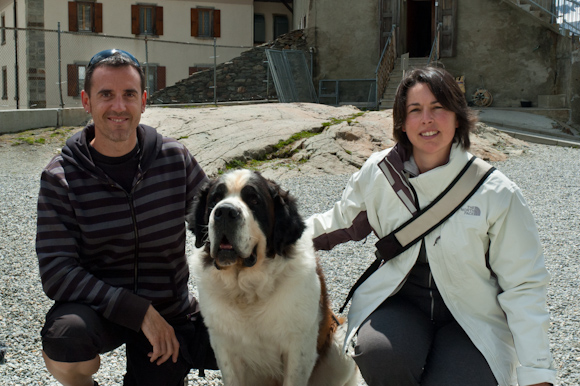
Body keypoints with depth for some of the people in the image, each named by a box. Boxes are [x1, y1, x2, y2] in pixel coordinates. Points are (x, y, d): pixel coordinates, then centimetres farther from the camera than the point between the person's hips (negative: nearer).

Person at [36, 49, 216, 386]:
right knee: (64, 347, -33)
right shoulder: (61, 178, -12)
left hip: (170, 310, 3)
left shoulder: (174, 158, -6)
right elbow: (57, 272, -18)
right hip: (97, 306, -2)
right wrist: (139, 311, -26)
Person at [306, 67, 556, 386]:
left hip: (472, 317, -1)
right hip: (399, 301, 1)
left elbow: (523, 284, -5)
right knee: (377, 354, -33)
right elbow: (343, 221, 13)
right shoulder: (379, 173, -4)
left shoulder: (497, 194, -10)